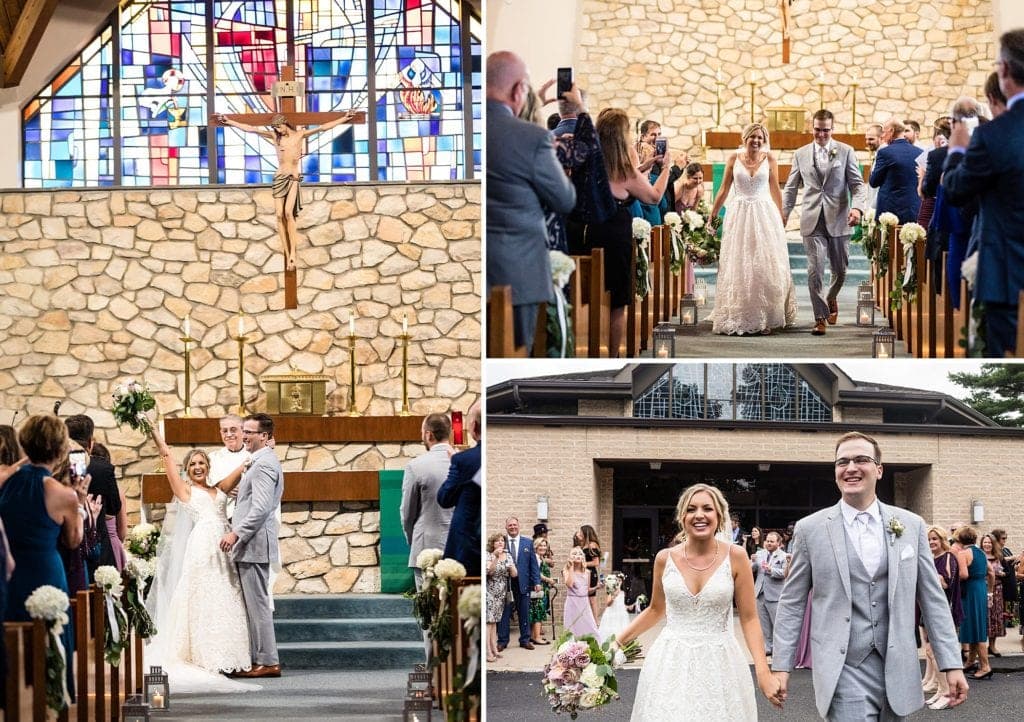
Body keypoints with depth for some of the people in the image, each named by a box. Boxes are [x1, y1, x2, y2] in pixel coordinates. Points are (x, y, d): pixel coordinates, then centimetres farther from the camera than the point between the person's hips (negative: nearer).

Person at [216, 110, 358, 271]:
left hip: (294, 178, -3)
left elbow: (322, 127, 4)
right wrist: (229, 121, 5)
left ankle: (293, 253, -20)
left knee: (288, 212, -21)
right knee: (279, 215, -8)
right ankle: (288, 256, -5)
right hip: (279, 177, 3)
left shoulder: (300, 134, 5)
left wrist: (344, 118, 2)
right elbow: (251, 129, 7)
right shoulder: (274, 136, 9)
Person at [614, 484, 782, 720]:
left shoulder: (735, 557, -6)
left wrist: (763, 672, -13)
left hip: (719, 665, -1)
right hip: (671, 664, 2)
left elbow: (749, 618, -3)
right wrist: (617, 642, 8)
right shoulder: (665, 558, -1)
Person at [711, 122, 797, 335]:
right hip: (739, 215, 0)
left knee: (766, 266, -2)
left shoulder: (769, 159, 2)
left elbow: (775, 190, 9)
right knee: (738, 267, 2)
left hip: (765, 215, 0)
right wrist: (713, 215, 6)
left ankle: (765, 319, 4)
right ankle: (739, 318, 8)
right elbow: (724, 189, 7)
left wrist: (781, 217, 10)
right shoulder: (733, 159, 2)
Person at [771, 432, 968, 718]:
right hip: (844, 673, -3)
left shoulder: (911, 525, 7)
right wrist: (780, 665, 0)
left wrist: (951, 664, 2)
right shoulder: (810, 529, 2)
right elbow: (792, 603, 5)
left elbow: (932, 599, 8)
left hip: (897, 671, 3)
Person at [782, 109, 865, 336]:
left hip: (838, 220, 0)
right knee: (815, 270, -8)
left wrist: (856, 207, -18)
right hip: (812, 221, 0)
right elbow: (791, 188, 14)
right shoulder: (801, 154, 8)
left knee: (840, 270, 9)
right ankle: (820, 317, -2)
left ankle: (831, 298, 40)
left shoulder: (846, 152, 3)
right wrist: (784, 213, 4)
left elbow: (857, 184, -1)